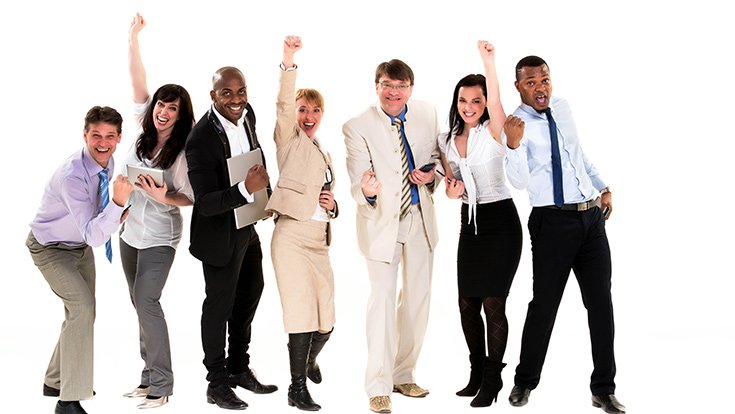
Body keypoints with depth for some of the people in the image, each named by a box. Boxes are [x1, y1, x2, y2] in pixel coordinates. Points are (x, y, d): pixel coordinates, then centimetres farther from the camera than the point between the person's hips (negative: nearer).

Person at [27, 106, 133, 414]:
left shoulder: (107, 162, -10)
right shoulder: (72, 176, -36)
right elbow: (94, 236, -40)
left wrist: (116, 214, -11)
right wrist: (118, 202, -53)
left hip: (80, 245, 8)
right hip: (50, 248, -8)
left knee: (82, 314, 14)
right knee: (82, 309, -22)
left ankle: (55, 381, 35)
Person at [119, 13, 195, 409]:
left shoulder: (183, 151, -14)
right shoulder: (146, 131, 0)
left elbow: (190, 198, -12)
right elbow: (138, 82, -1)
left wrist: (163, 197, -29)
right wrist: (133, 36, -3)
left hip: (158, 236, -7)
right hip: (130, 230, 7)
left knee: (146, 301, -13)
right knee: (141, 302, 11)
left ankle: (161, 385, -5)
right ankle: (150, 376, 22)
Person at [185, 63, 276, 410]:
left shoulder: (247, 114, -6)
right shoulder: (200, 139, -28)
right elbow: (206, 203, -29)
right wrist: (247, 189, -40)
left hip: (248, 226, 8)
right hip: (220, 234, -8)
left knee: (249, 294, 20)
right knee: (220, 303, 6)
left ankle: (239, 368, 39)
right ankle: (217, 384, 23)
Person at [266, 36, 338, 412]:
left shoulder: (324, 153, 23)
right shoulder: (289, 139, 4)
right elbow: (283, 105, -15)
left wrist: (332, 205, 7)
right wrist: (288, 63, -28)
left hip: (319, 238, 7)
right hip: (292, 235, -6)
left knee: (326, 319, 8)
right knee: (302, 314, -7)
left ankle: (309, 361, 38)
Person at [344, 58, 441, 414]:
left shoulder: (428, 114, -4)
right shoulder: (358, 127, -16)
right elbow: (358, 184, -21)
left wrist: (431, 173, -10)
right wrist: (367, 191, -44)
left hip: (420, 217, 5)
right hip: (382, 220, -5)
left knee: (418, 298, 13)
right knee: (382, 299, -3)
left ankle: (403, 376, 31)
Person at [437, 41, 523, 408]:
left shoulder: (492, 132, -9)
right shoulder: (446, 140, 7)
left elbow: (495, 101, -30)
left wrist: (489, 63, -43)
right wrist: (451, 190, -7)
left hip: (501, 222, -5)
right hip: (469, 224, 6)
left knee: (493, 303, -5)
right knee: (467, 304, 8)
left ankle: (492, 380, 10)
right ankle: (477, 373, 27)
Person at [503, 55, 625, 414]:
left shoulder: (563, 108, 9)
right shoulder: (517, 123, -9)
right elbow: (519, 181, -22)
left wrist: (603, 186, 22)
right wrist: (513, 145, -37)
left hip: (591, 216, 6)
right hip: (553, 221, -5)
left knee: (601, 302, 7)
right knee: (544, 304, 0)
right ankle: (525, 382, 21)